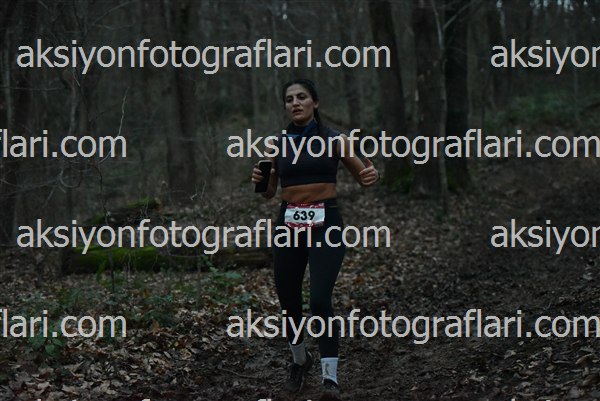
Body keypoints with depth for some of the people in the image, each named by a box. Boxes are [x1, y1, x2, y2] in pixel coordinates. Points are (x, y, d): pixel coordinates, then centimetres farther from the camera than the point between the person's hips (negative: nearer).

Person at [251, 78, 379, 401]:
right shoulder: (279, 145, 9)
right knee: (288, 302, 8)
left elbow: (362, 176, 12)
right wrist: (259, 181, -6)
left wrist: (371, 176, -12)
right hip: (289, 224, 3)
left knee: (320, 300, -18)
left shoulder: (334, 141, 3)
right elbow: (269, 192, 16)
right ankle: (299, 359, 35)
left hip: (325, 223, -3)